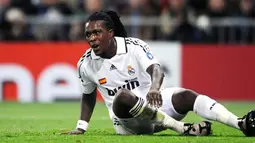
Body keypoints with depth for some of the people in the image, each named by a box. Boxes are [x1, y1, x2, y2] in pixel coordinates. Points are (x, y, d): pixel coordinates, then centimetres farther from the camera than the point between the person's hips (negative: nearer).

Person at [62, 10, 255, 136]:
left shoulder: (134, 46, -9)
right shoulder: (86, 64, -2)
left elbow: (156, 69, -26)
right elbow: (88, 96, 15)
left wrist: (154, 88, -48)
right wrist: (81, 128, 12)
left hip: (153, 102, 1)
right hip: (127, 122, -1)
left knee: (186, 96, -27)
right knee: (122, 96, -35)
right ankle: (184, 129, -35)